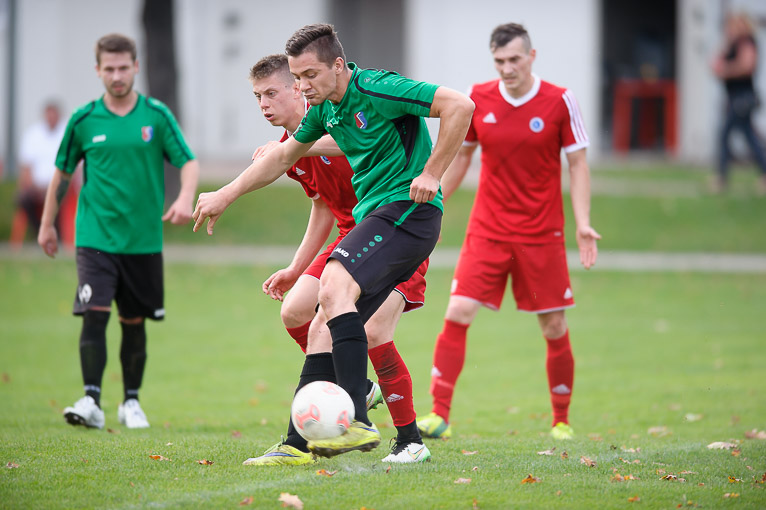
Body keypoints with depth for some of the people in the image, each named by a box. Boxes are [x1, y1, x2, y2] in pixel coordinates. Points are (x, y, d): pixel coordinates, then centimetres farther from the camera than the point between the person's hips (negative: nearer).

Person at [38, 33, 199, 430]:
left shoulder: (157, 115, 0)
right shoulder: (84, 120, 1)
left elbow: (189, 162, 0)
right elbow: (62, 172, 13)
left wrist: (185, 198, -20)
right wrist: (47, 225, 16)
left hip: (143, 240, 1)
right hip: (96, 236, -1)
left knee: (134, 321, 9)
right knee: (95, 314, -16)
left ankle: (131, 401, 23)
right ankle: (91, 401, -18)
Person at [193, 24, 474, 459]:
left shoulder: (375, 90, -15)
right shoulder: (326, 107, 13)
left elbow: (460, 105, -22)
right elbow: (283, 157, 30)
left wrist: (431, 174, -20)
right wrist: (226, 195, 31)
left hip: (408, 208, -9)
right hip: (374, 215, 9)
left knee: (334, 288, -28)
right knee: (324, 326, 3)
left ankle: (359, 422, -34)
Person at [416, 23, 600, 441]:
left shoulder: (559, 102, -6)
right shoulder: (478, 99, 1)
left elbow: (577, 164, -1)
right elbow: (461, 155, 14)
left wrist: (583, 223, -11)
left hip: (542, 234, -1)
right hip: (487, 230, 1)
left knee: (554, 328, 2)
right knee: (458, 313, -12)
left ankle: (562, 421, 20)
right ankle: (439, 415, -9)